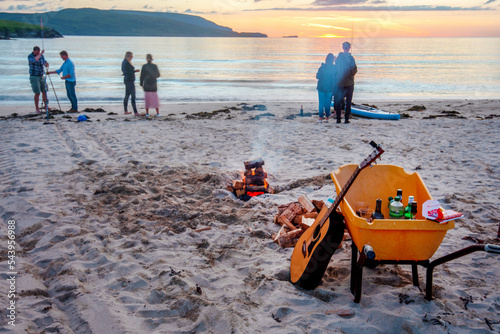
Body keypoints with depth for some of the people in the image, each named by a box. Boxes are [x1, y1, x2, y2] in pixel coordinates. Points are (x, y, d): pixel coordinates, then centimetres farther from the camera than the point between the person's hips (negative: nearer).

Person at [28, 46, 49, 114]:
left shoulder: (41, 56, 5)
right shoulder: (30, 56, -12)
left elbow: (45, 64, 1)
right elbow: (34, 60, -34)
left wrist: (46, 64, -23)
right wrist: (41, 54, -29)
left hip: (41, 77, 6)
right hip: (34, 77, -6)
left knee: (44, 92, 7)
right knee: (37, 93, -8)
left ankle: (46, 106, 20)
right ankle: (37, 109, 2)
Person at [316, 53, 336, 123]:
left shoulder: (322, 67, -11)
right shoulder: (334, 68, -6)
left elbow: (317, 77, -2)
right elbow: (335, 78, 0)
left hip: (321, 88, -2)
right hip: (330, 88, 2)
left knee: (321, 103, 4)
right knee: (328, 103, 10)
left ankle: (321, 118, 2)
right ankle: (327, 118, 11)